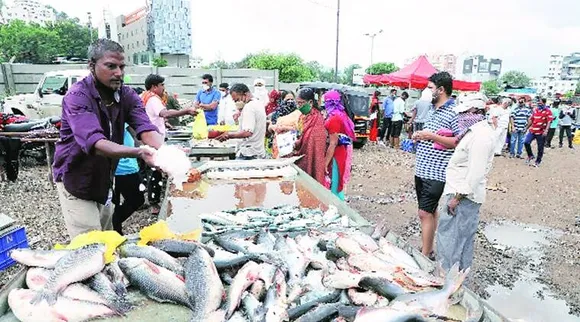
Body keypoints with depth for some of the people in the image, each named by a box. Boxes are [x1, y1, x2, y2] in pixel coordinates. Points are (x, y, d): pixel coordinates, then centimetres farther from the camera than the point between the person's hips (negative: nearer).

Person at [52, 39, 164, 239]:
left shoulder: (127, 95, -7)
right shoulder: (77, 96, -23)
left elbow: (146, 130, -22)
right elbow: (94, 142, -39)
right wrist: (138, 153, -55)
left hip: (105, 179, 6)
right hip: (76, 181, -5)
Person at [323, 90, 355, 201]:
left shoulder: (334, 118, -20)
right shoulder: (342, 115, 9)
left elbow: (333, 143, -22)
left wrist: (325, 162, -19)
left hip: (336, 154, -10)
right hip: (342, 152, 10)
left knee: (334, 186, 0)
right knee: (337, 184, 19)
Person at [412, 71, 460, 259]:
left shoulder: (453, 113, -13)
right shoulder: (432, 110, 13)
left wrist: (432, 136, -23)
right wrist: (419, 136, 4)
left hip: (436, 173, -9)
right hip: (422, 170, 9)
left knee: (425, 213, -7)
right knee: (429, 211, 15)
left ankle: (425, 255, 3)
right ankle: (428, 250, 26)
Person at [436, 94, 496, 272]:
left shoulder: (481, 135, -20)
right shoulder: (477, 130, 13)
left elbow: (475, 173, -24)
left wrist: (457, 197, -22)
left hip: (462, 195, -11)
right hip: (465, 194, 11)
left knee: (449, 238, -4)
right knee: (465, 237, 19)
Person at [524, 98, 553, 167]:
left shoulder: (548, 111, -7)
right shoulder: (535, 110, 10)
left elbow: (549, 122, -14)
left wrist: (546, 130, -26)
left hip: (541, 133, -4)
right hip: (532, 131, 5)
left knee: (540, 148, 3)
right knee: (526, 142, -11)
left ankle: (538, 162, 15)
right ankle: (530, 156, 11)